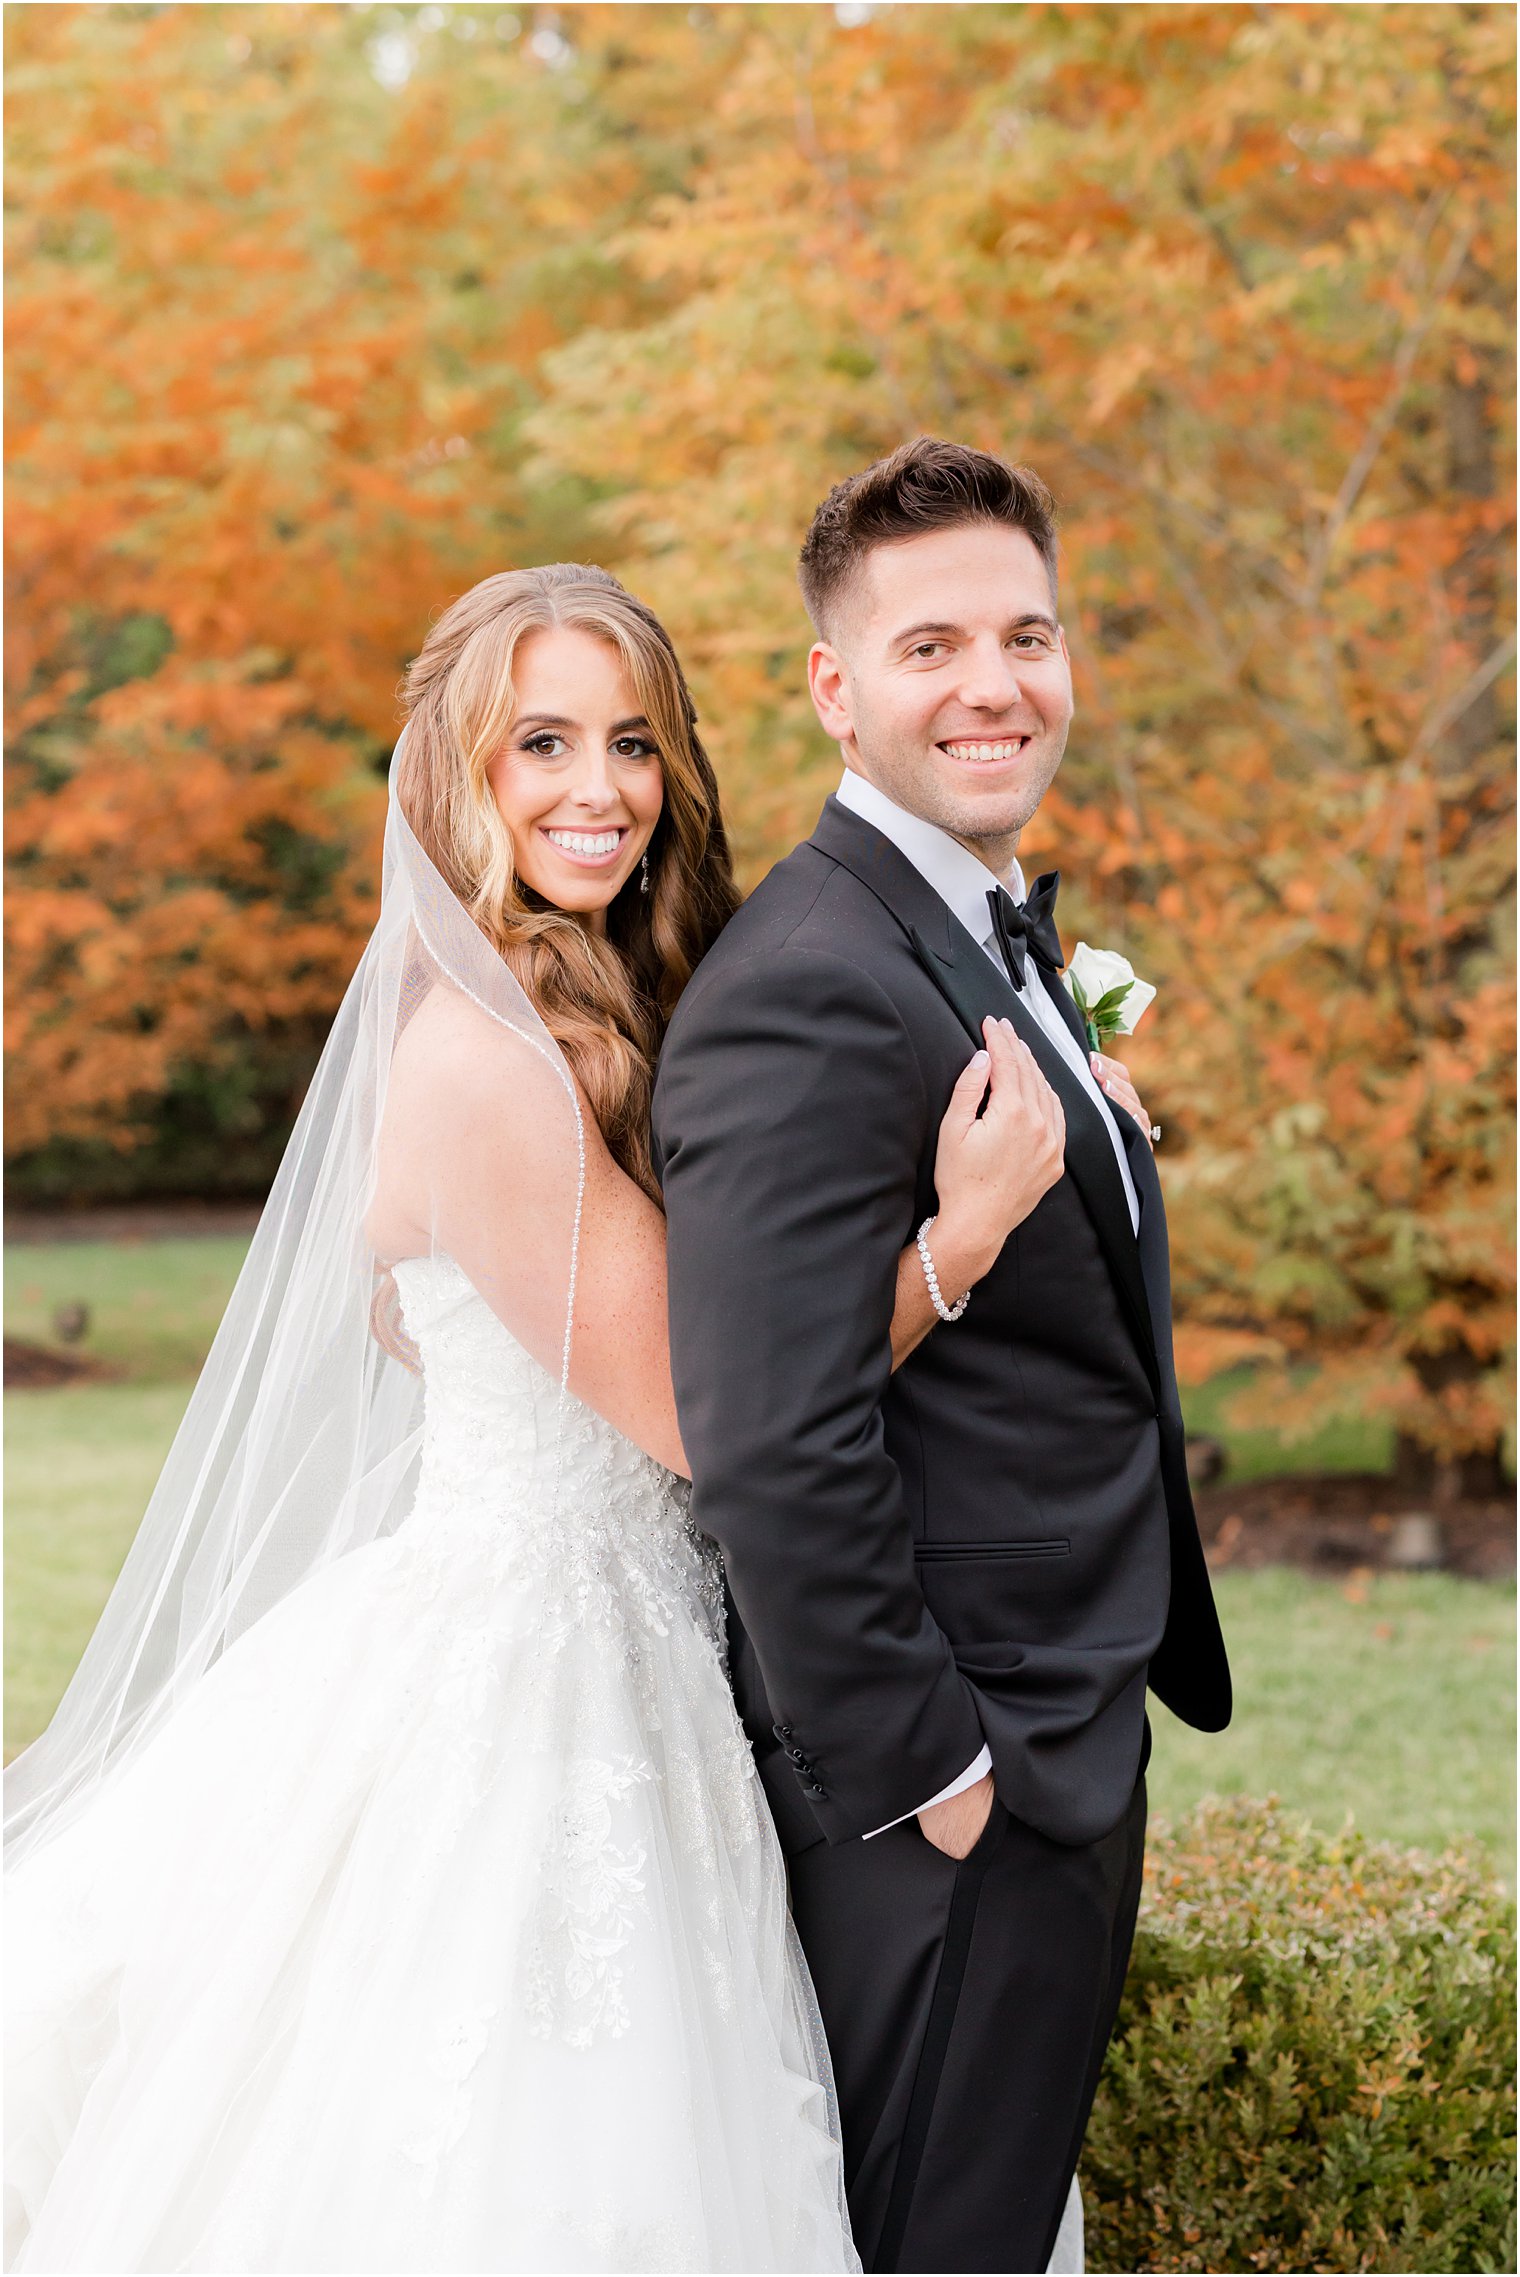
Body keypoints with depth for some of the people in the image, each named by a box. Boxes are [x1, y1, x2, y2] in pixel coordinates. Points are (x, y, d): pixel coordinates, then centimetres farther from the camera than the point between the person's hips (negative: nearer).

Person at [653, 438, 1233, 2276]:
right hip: (948, 1790, -10)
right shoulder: (808, 992, -23)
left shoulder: (1004, 939, 12)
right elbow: (774, 1449, -27)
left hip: (1064, 1737, 10)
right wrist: (921, 1768, -22)